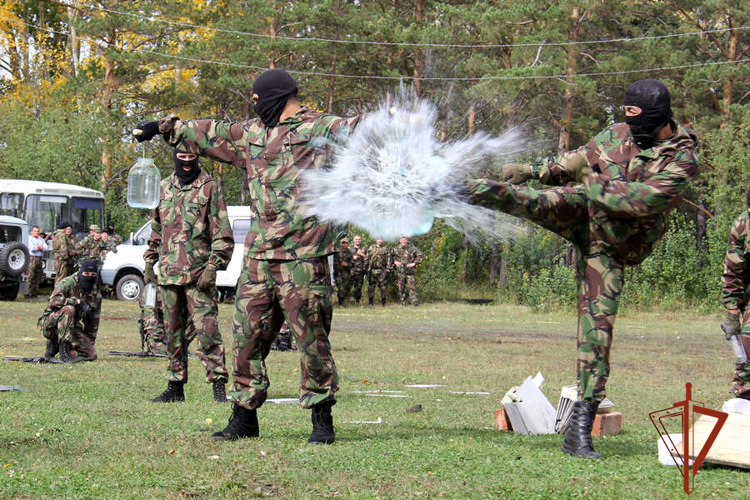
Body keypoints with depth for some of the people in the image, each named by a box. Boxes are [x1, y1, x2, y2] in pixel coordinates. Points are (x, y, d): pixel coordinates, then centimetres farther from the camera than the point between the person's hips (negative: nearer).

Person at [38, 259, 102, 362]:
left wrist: (90, 343, 13)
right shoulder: (68, 283, -12)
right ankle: (64, 353, -31)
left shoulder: (96, 295, 6)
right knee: (68, 309, -36)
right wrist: (77, 302, -28)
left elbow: (93, 320, 14)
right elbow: (54, 300, -28)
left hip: (74, 329, 6)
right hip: (50, 325, -6)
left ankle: (55, 346, 10)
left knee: (91, 355, -13)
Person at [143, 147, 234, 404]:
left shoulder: (209, 187, -1)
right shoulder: (164, 188, 15)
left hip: (198, 274, -6)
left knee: (206, 329, -12)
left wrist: (213, 266, -14)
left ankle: (219, 384, -10)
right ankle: (175, 386, 17)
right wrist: (149, 262, 19)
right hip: (168, 272, 6)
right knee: (174, 332, 10)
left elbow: (222, 233, -5)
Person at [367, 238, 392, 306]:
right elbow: (367, 258, 14)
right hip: (372, 269, 2)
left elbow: (389, 259, 1)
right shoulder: (371, 248, 14)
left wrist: (388, 268, -9)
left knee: (383, 285, -2)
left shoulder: (386, 249, 7)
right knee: (371, 285, 2)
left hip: (382, 270, -2)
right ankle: (370, 302, 9)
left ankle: (383, 302, 6)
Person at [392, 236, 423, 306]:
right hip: (400, 271, 2)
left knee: (412, 286, -9)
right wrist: (395, 261, 0)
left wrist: (414, 263, -8)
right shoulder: (396, 249, 5)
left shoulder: (412, 248, -3)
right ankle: (403, 302, 15)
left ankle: (414, 301, -9)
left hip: (410, 271, -2)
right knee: (401, 287, 5)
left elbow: (420, 255, 1)